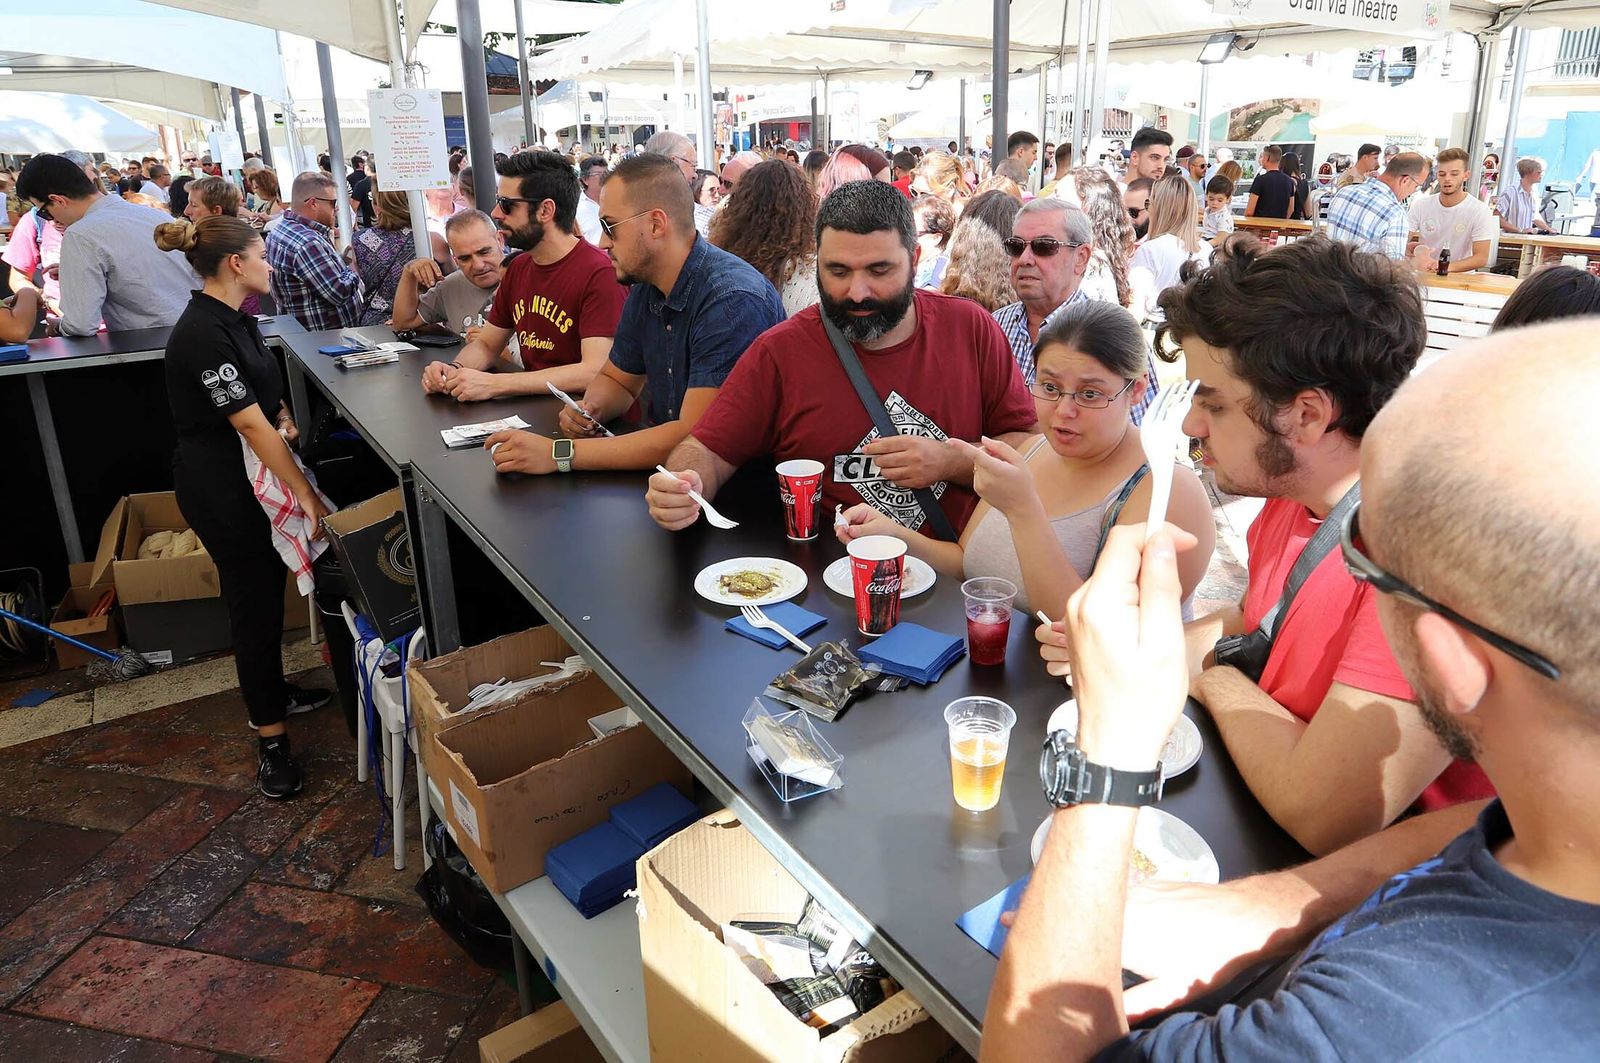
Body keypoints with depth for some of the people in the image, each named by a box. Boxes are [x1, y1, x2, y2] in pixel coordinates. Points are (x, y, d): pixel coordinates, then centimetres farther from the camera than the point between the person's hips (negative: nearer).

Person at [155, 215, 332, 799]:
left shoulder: (233, 317, 7)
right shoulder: (203, 333, -23)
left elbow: (263, 393, 20)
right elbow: (250, 424, -25)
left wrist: (284, 419, -2)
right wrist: (305, 492, -23)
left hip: (252, 473, 9)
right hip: (220, 487, -9)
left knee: (267, 588, 20)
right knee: (254, 603, -3)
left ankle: (273, 692, 38)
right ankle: (272, 741, 7)